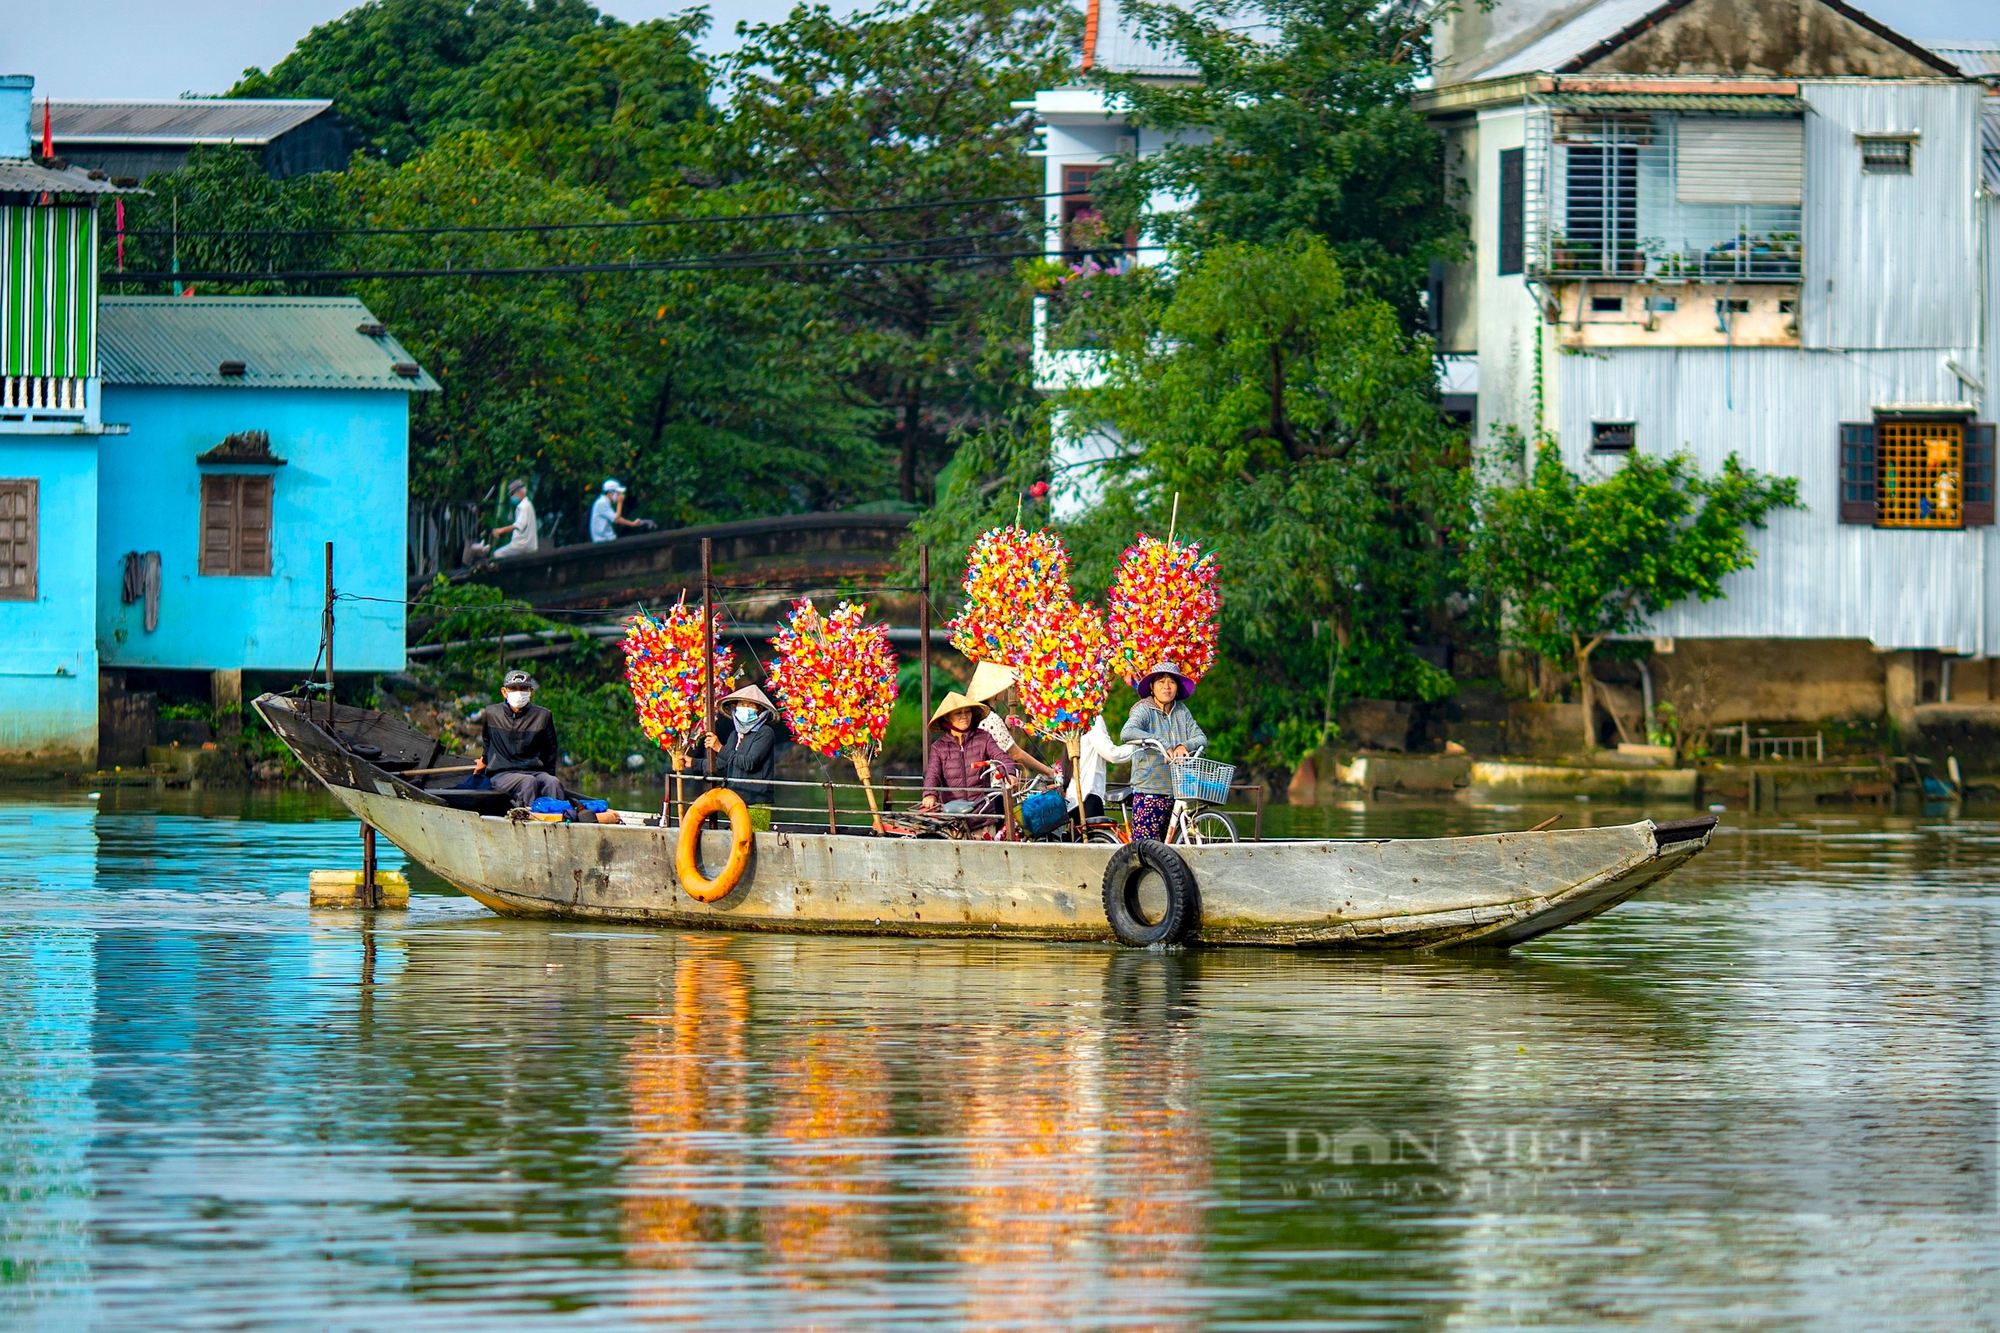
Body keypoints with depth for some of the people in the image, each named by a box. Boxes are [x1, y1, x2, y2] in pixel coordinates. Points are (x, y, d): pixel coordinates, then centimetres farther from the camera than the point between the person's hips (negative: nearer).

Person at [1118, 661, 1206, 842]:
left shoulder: (1181, 712, 12)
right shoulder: (1144, 710, -4)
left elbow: (1201, 738, 6)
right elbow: (1127, 733, -22)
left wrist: (1184, 746, -18)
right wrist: (1163, 745, -31)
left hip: (1177, 792, 5)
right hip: (1149, 794, -5)